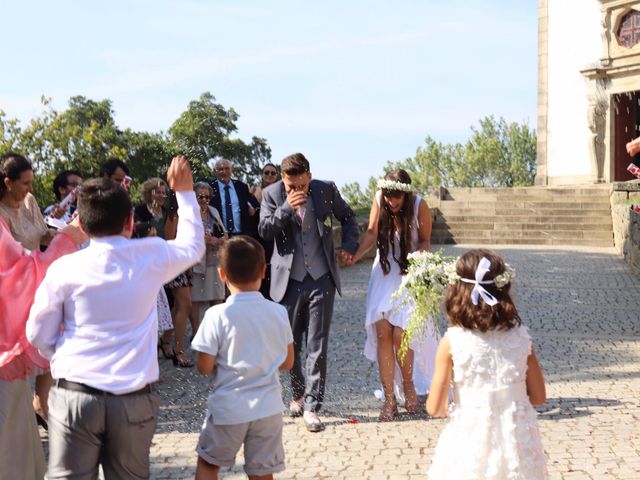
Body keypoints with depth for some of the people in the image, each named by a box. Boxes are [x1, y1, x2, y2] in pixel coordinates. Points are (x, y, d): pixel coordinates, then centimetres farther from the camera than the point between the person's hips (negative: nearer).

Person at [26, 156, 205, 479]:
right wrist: (185, 191, 28)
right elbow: (193, 246, 20)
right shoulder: (150, 257, -1)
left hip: (74, 395, -1)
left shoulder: (64, 268, -3)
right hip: (134, 398, 1)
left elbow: (39, 335, 2)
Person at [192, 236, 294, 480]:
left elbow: (204, 367, -11)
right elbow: (287, 362, 5)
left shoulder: (217, 315, -14)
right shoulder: (278, 313, -4)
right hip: (269, 409, 3)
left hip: (228, 409, -2)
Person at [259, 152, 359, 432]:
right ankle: (298, 394, 32)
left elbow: (347, 218, 14)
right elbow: (265, 232, -10)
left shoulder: (326, 189, -2)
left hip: (321, 278, -1)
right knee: (290, 344, 11)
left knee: (317, 346, -3)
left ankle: (311, 406, 3)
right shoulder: (271, 194, -4)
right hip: (288, 280, 1)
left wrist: (349, 245, 0)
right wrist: (286, 208, -22)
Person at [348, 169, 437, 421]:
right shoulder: (379, 200, -9)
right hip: (384, 271, 3)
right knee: (382, 332, -7)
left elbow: (425, 240, -2)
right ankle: (390, 398, 2)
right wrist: (355, 255, -21)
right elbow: (372, 233, -5)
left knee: (400, 334, -10)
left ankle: (408, 385, 18)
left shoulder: (419, 206, -15)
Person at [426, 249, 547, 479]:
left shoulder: (452, 342, -12)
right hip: (515, 441, 3)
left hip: (470, 441, -2)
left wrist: (448, 409, 14)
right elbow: (538, 397, 4)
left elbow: (434, 408, -8)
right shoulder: (520, 336, -4)